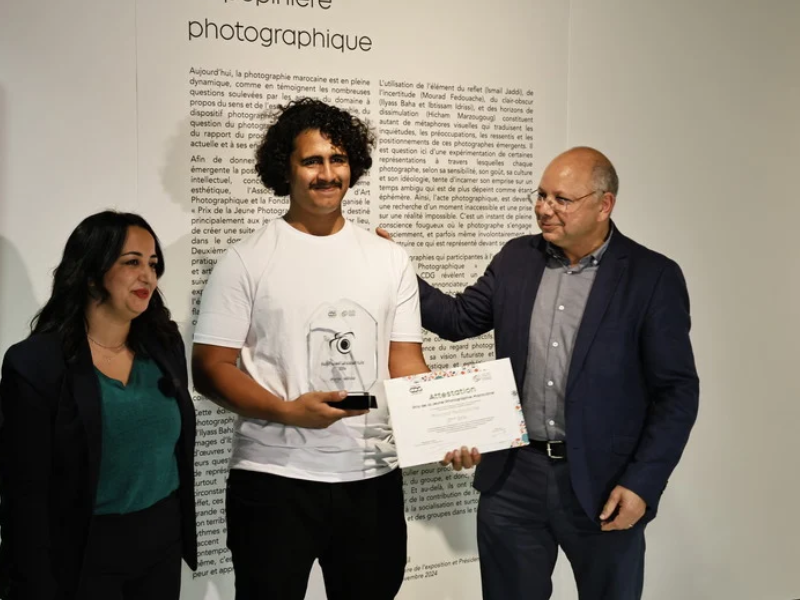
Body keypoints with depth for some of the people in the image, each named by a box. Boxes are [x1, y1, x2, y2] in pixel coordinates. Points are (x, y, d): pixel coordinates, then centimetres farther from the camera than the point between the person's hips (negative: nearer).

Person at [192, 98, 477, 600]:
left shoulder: (390, 259, 6)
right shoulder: (246, 261, -3)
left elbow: (405, 361, 6)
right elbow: (211, 367, -6)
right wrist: (288, 411, -20)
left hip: (374, 477, 3)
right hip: (274, 479, -3)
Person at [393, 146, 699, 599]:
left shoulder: (653, 277, -7)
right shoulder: (516, 258, 5)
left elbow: (676, 390, -7)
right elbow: (460, 319, 12)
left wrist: (642, 483, -13)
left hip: (603, 483, -3)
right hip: (514, 477, 3)